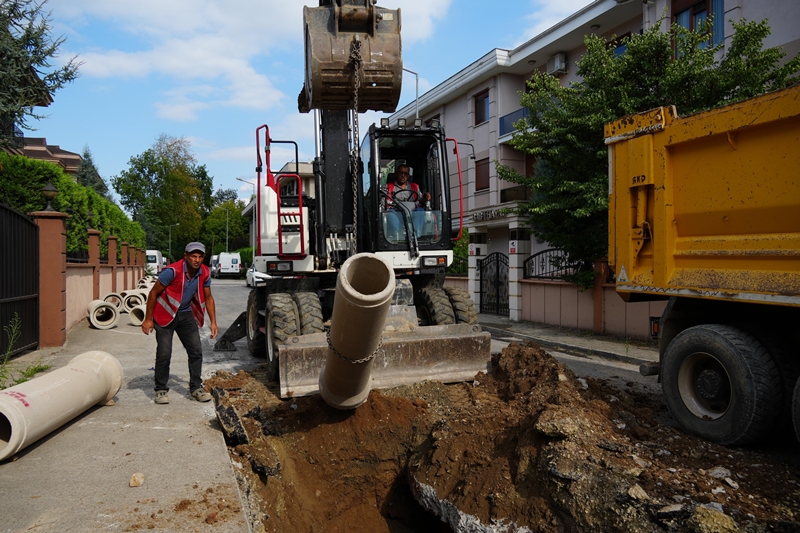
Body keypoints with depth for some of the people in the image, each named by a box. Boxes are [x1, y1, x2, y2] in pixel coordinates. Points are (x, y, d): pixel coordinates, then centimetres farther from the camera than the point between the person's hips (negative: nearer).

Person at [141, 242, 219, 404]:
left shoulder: (204, 273, -8)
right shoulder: (172, 271, -24)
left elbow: (208, 297, 4)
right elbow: (153, 293, -15)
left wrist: (213, 322, 0)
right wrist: (148, 319, -12)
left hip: (186, 315, 5)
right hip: (165, 315, -5)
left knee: (196, 351, 1)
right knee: (164, 353, -5)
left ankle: (196, 388, 12)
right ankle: (161, 390, 11)